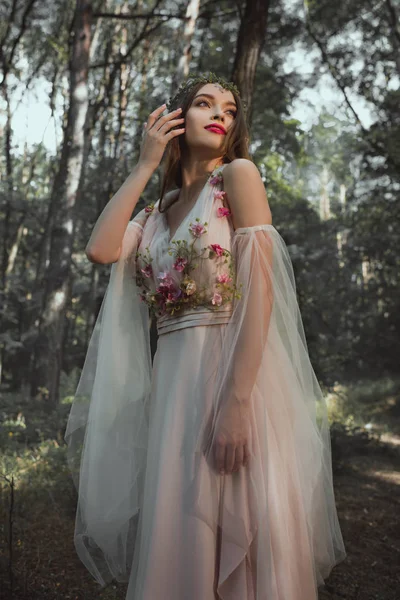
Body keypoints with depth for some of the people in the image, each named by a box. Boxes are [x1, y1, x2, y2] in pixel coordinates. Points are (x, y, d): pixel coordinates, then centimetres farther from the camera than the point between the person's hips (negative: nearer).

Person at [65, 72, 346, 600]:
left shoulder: (238, 175, 0)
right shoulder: (159, 208, 18)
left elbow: (261, 288, -11)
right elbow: (100, 249, 0)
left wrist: (236, 401, -21)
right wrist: (146, 164, 7)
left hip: (237, 372, -5)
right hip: (171, 382, 6)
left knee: (238, 545, 2)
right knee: (177, 542, 12)